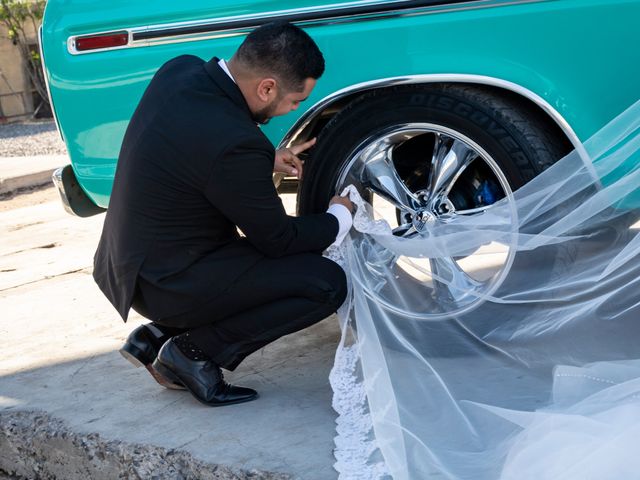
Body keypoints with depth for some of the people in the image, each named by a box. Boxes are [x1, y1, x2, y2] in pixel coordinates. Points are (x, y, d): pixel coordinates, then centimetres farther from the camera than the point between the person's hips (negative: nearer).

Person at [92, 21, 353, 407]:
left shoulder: (180, 70, -5)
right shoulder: (237, 144, -29)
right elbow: (278, 239, -13)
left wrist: (266, 160, 9)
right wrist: (340, 217, 5)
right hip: (166, 283, -9)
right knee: (327, 284, -8)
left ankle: (159, 336, 14)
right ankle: (193, 350, -3)